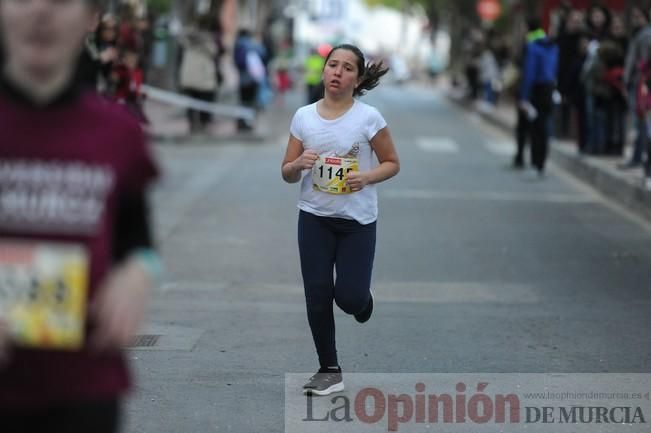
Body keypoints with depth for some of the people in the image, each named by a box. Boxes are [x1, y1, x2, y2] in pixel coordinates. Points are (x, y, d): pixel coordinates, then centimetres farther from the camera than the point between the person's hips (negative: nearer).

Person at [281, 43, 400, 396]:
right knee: (317, 295, 1)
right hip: (315, 218, 2)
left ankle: (362, 300, 33)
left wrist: (367, 177, -19)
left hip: (358, 220, -2)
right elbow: (288, 174, 5)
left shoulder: (368, 118, -9)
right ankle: (329, 371, 13)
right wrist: (298, 164, -18)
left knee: (350, 298, -6)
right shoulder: (303, 117, -1)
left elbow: (392, 164, 0)